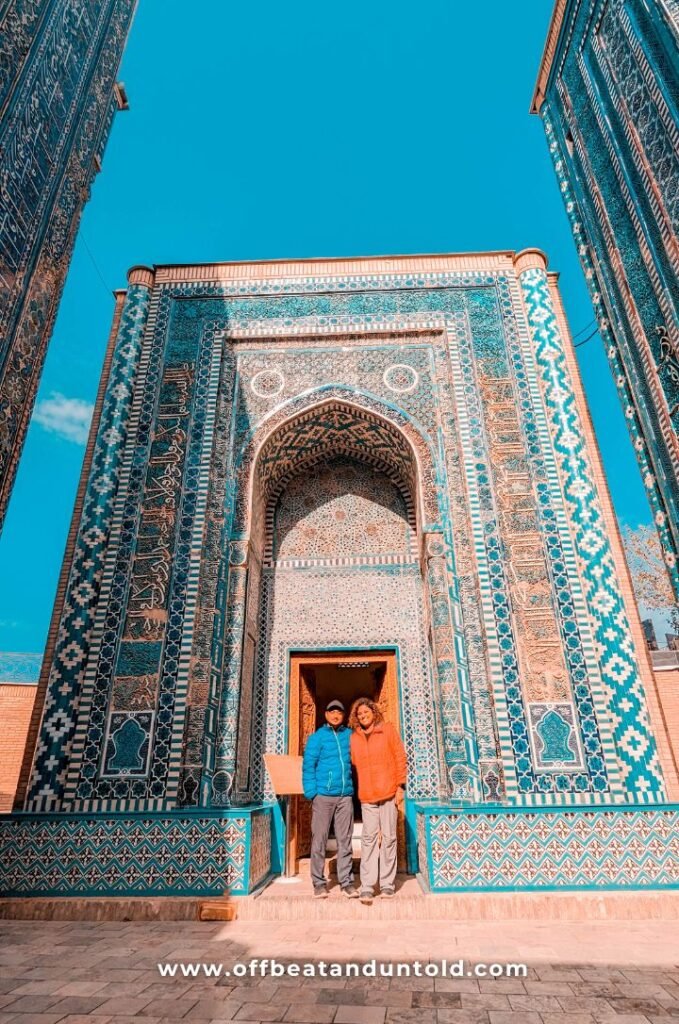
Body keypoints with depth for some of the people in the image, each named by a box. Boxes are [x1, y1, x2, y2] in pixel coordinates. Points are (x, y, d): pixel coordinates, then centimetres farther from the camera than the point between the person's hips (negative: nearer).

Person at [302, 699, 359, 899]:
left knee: (345, 840, 8)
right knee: (319, 840, 3)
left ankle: (347, 881, 17)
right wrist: (311, 793, -8)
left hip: (345, 796, 2)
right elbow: (308, 766, -2)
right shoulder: (317, 737, 1)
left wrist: (354, 787, 3)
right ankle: (319, 883, 15)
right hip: (323, 795, -2)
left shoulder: (350, 736, 8)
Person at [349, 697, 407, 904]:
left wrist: (400, 786, -5)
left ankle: (387, 883, 18)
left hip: (389, 792, -1)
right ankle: (367, 886, 5)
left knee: (388, 837, 6)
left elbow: (400, 757, -1)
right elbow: (354, 764, 9)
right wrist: (358, 790, 6)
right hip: (367, 795, 1)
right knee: (369, 838, 0)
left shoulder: (387, 730, -1)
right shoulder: (354, 737, 5)